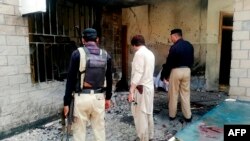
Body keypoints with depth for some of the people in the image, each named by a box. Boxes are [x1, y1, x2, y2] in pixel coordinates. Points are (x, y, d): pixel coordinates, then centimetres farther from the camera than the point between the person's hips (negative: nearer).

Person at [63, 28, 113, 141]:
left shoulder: (78, 53, -6)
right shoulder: (106, 55, 5)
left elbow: (71, 79, -7)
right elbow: (109, 79, 10)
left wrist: (66, 102, -1)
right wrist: (108, 98, 21)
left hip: (82, 97, -3)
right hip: (99, 97, 3)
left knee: (79, 130, 9)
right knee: (99, 128, 15)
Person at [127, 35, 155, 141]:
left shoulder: (139, 53, -15)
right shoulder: (150, 53, 12)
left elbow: (138, 73, -23)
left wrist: (131, 91, -25)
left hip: (141, 88, -9)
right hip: (149, 87, 9)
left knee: (140, 115, 0)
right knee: (148, 113, 18)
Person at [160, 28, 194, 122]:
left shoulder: (174, 47, -15)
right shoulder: (189, 45, 5)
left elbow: (169, 63, -12)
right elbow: (192, 60, 12)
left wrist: (164, 75, -2)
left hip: (176, 71, -5)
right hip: (187, 70, 6)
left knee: (173, 94, 7)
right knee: (186, 94, 12)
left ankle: (172, 115, 18)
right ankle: (188, 116, 17)